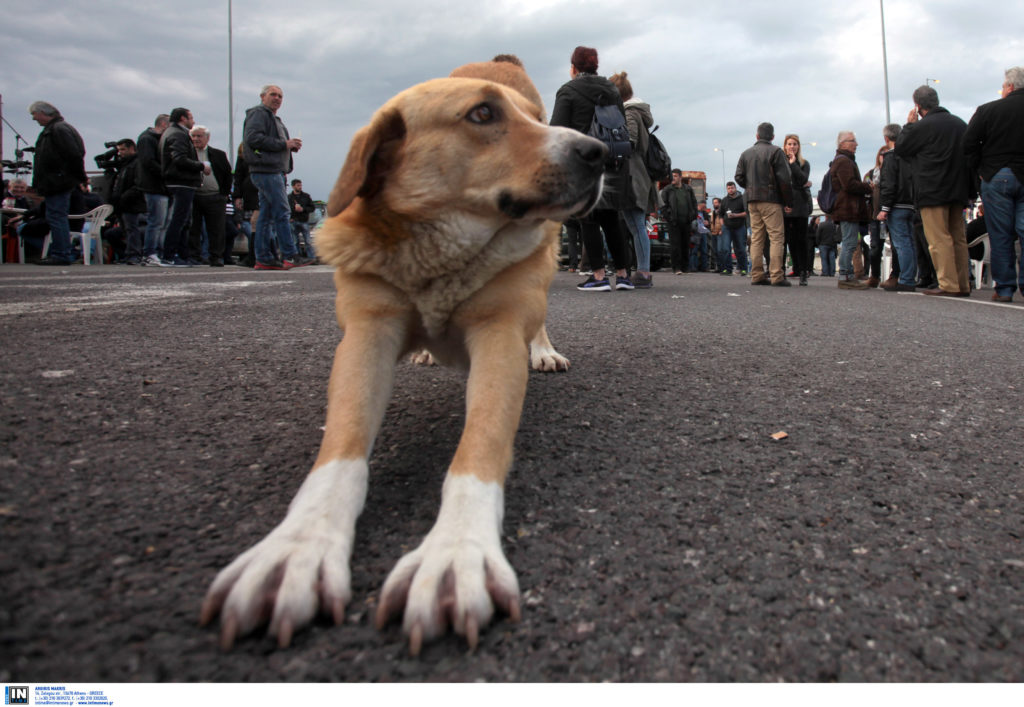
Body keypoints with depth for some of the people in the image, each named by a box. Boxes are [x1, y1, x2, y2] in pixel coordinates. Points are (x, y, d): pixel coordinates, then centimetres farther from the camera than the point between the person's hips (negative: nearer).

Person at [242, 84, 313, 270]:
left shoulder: (275, 119, 28)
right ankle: (290, 256, -15)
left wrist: (292, 146, 7)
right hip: (265, 170, -10)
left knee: (267, 215, 7)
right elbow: (253, 138, -16)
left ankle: (263, 259, 8)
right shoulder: (258, 113, -2)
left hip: (274, 171, 10)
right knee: (281, 212, -14)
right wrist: (284, 144, -15)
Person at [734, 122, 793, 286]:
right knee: (777, 237, -5)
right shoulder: (775, 151, -3)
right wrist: (788, 201, -1)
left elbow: (739, 177, 8)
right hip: (771, 200, -5)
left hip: (752, 200, 5)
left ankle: (757, 275, 5)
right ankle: (777, 276, -12)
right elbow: (784, 178, -7)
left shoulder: (746, 153, 12)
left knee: (756, 238, 7)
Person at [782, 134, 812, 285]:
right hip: (785, 206, 0)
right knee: (791, 239, -1)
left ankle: (803, 273, -2)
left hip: (801, 206, 0)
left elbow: (803, 180, -7)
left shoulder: (804, 164, 11)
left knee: (801, 239, -3)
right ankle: (797, 269, 5)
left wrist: (793, 163, -5)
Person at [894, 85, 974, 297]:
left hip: (933, 192, -7)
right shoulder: (961, 124, 13)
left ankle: (948, 285, -10)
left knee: (939, 239, -7)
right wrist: (970, 191, 19)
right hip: (957, 191, 7)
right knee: (958, 238, 11)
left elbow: (900, 148, 2)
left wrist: (909, 124, 13)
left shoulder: (922, 126, -10)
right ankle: (963, 284, 13)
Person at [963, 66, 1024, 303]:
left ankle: (1004, 288, 3)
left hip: (997, 177, -2)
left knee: (1000, 235, 2)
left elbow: (969, 144, -5)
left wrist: (980, 170, 6)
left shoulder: (988, 110, -3)